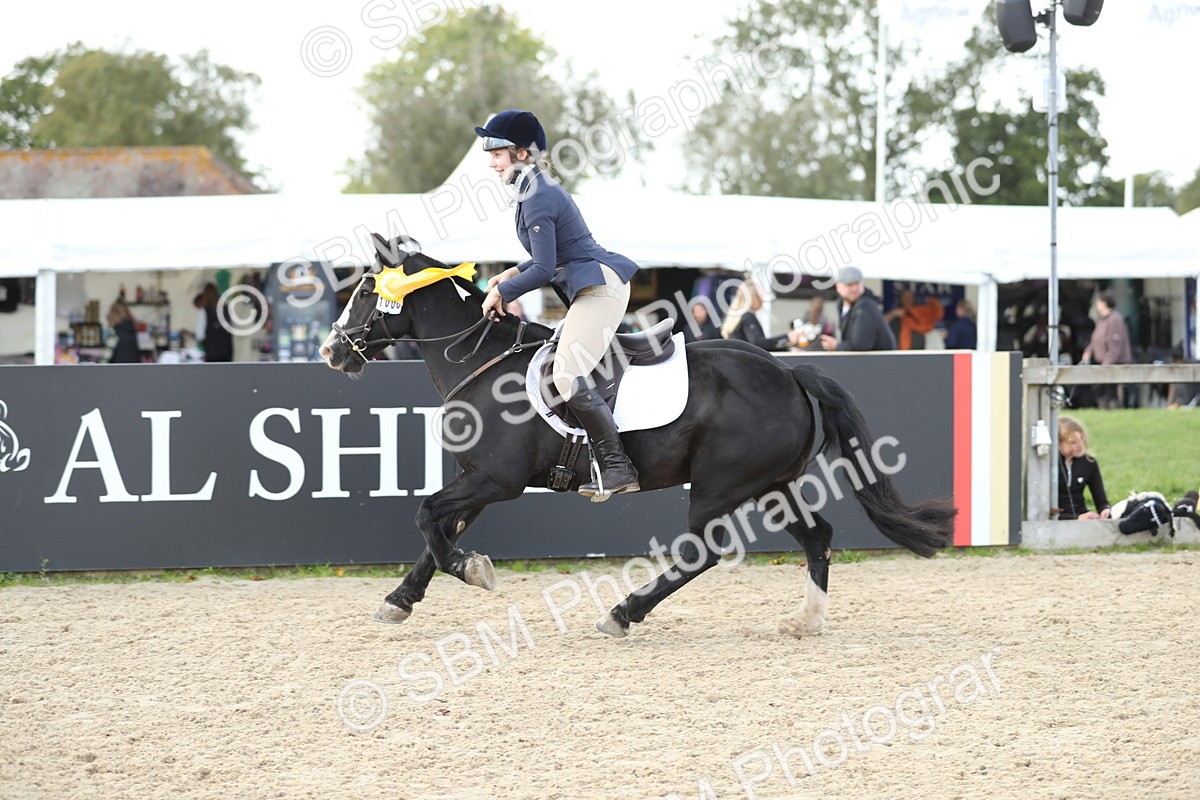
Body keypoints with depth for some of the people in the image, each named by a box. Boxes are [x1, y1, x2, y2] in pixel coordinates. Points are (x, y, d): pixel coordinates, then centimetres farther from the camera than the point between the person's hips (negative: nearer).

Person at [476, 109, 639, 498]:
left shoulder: (537, 199, -16)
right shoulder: (539, 187, 17)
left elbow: (544, 270, -19)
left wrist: (503, 291, -6)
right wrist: (514, 273, 15)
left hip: (599, 288, -12)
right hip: (592, 290, 12)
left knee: (569, 377, -20)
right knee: (554, 363, 18)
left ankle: (618, 468, -21)